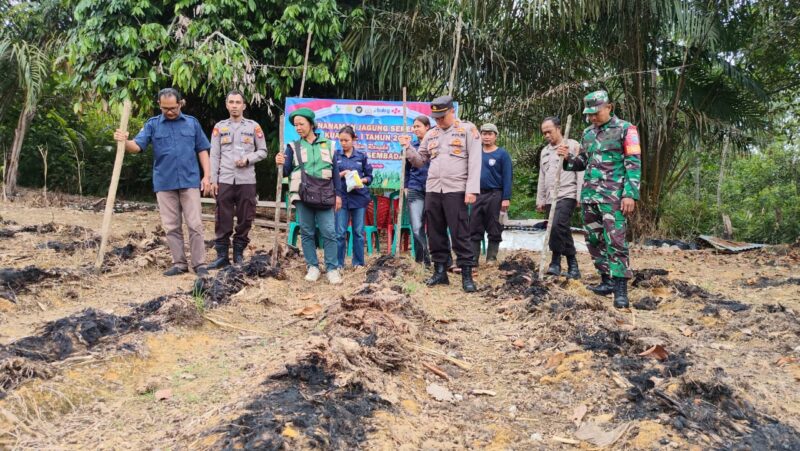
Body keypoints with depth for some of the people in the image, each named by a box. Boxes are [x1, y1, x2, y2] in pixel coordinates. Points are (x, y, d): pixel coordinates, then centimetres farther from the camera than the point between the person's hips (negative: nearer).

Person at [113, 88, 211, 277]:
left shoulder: (192, 123, 6)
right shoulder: (152, 124, 4)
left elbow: (202, 150, 8)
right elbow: (137, 146, -6)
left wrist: (207, 176, 0)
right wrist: (124, 141, -29)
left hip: (190, 181, -1)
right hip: (164, 183, 1)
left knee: (195, 224, -2)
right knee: (172, 226, 6)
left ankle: (199, 264, 4)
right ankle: (179, 263, 16)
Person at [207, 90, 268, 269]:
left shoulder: (253, 126, 7)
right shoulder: (219, 127, 10)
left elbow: (263, 151, 9)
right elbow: (214, 155, 8)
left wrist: (248, 159, -10)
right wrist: (213, 180, 1)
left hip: (247, 181, 0)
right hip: (224, 180, 1)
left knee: (245, 219, 3)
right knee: (223, 220, 1)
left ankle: (239, 253, 14)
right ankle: (222, 255, 7)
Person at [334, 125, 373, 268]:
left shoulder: (362, 156, 7)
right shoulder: (335, 155, 4)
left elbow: (369, 176, 10)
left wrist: (361, 180, -10)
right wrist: (341, 174, -14)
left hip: (359, 197, 1)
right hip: (341, 197, -1)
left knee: (359, 232, 5)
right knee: (340, 232, -1)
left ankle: (358, 262, 14)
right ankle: (339, 263, 9)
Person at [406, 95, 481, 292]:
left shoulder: (467, 129, 0)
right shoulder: (430, 134, 15)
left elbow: (474, 161, -7)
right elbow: (420, 161, 19)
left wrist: (472, 189, -16)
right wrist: (408, 149, 0)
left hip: (456, 191, -5)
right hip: (432, 190, 5)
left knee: (459, 234, -5)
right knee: (435, 233, 9)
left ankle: (467, 275, 2)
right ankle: (440, 272, 19)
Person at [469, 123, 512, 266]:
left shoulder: (502, 154, -2)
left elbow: (507, 177, -6)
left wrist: (506, 198, -12)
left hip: (494, 195, -4)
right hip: (477, 195, 4)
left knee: (494, 229, 3)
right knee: (474, 228, 4)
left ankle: (491, 259, 11)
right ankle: (472, 259, 9)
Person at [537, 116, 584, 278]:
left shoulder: (573, 146, 0)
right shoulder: (545, 151, 19)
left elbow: (581, 172, -6)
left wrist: (580, 197, -13)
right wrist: (540, 200, 18)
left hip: (567, 195, -6)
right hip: (550, 198, 7)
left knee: (557, 225, -25)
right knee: (563, 230, 6)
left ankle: (556, 262, -15)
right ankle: (572, 265, 12)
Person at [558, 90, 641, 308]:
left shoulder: (625, 129, -3)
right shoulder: (587, 133, 15)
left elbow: (634, 164, -8)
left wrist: (630, 194, -17)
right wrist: (568, 158, 2)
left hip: (613, 196, -7)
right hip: (589, 195, 7)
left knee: (615, 241, -11)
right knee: (594, 240, 9)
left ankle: (621, 289, -8)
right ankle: (607, 281, 20)